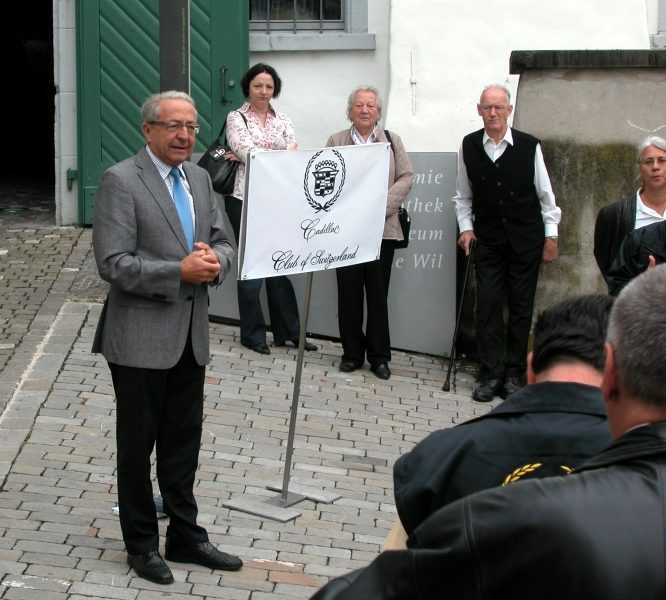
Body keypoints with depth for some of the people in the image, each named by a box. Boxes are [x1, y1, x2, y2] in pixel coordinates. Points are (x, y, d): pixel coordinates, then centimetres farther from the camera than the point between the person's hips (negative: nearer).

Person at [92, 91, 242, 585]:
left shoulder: (200, 179, 10)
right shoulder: (120, 181, -12)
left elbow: (223, 244, 14)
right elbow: (113, 263, -18)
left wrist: (215, 260, -10)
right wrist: (179, 271, -23)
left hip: (191, 335, 6)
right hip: (141, 336, -6)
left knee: (184, 441, 15)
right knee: (138, 443, 7)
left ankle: (186, 536, 27)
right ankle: (142, 544, 21)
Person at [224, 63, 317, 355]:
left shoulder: (283, 120, 10)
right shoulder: (237, 118, -2)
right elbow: (248, 151, -16)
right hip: (245, 199, -4)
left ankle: (287, 331, 15)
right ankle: (253, 334, 12)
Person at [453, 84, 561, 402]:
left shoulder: (529, 145, -6)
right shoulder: (469, 146, 0)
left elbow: (544, 194, 2)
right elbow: (463, 195, 11)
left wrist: (551, 235, 2)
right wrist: (466, 227, 1)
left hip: (525, 239, -1)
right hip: (488, 240, 1)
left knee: (521, 307, 4)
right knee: (487, 306, -2)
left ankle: (514, 374, 13)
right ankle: (490, 374, 4)